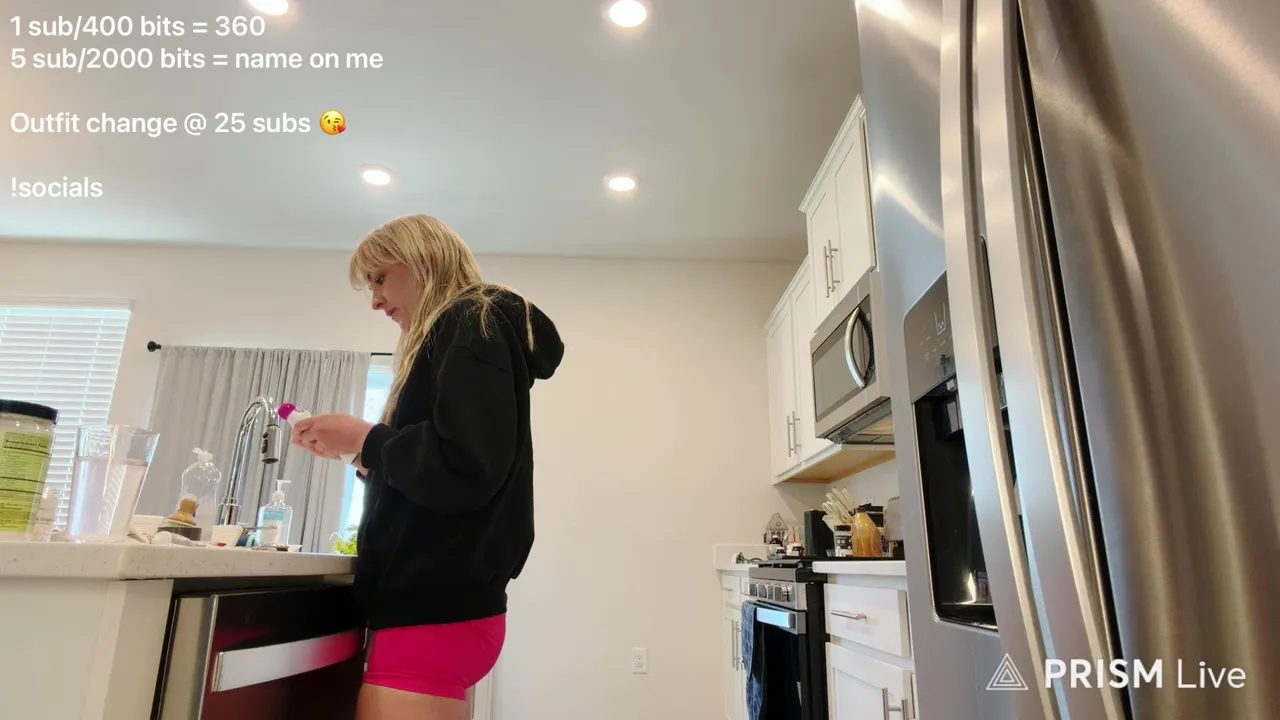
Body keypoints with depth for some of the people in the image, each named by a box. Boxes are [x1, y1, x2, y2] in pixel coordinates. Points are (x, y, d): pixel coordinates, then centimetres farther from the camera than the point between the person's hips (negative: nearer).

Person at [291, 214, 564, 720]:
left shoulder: (475, 325, -9)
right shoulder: (455, 335, 18)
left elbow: (465, 469, -23)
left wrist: (364, 438, -10)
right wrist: (365, 453, 7)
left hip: (433, 611, -9)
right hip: (438, 602, 9)